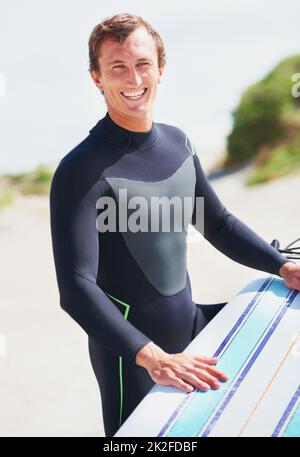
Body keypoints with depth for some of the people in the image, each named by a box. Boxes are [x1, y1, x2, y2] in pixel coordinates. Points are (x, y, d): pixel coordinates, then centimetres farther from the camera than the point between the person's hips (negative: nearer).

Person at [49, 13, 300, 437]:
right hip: (131, 356, -7)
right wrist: (153, 357, -37)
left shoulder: (178, 142, 0)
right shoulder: (82, 171, -22)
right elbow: (77, 288, -29)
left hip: (189, 323, 7)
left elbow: (219, 223, 12)